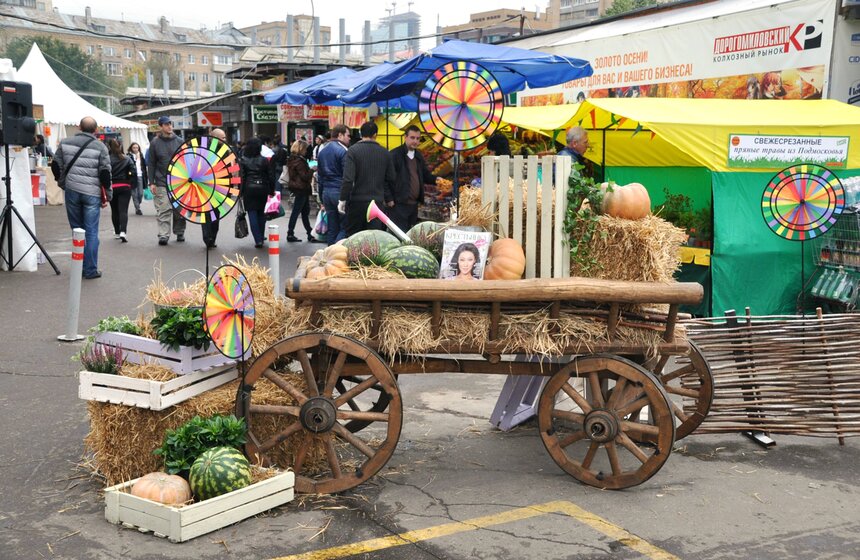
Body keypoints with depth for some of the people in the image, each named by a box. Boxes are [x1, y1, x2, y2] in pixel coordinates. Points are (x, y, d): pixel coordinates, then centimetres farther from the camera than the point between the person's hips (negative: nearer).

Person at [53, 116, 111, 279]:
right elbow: (105, 173, -4)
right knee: (91, 232, 2)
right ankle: (90, 270, 2)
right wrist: (107, 196, 3)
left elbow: (57, 166, 11)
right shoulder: (100, 147, -3)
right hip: (92, 193, -3)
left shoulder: (65, 143, 6)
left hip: (71, 191, 3)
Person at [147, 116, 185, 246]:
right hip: (162, 183, -2)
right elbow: (151, 164, 5)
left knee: (179, 210, 8)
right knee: (163, 210, -8)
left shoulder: (179, 141, 7)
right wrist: (151, 182, -2)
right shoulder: (155, 143, 3)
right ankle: (163, 235, -9)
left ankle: (180, 233, 21)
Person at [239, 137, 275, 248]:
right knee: (261, 213, 14)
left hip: (249, 189, -2)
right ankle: (261, 237, 20)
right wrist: (271, 191, 12)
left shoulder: (243, 160, -3)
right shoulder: (264, 160, 2)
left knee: (252, 214, -1)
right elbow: (270, 176, 3)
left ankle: (258, 240, -10)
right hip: (262, 188, 2)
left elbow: (242, 177, -6)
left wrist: (241, 192, -1)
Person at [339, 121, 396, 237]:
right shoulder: (385, 153, 4)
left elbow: (348, 178, -15)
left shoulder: (353, 151, -7)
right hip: (377, 201, 2)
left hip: (357, 201, -2)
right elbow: (390, 179, 10)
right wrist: (389, 199, 24)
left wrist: (342, 199, -8)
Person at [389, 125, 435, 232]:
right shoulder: (395, 155, -9)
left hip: (414, 203, 8)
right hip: (399, 204, -8)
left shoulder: (418, 156, 16)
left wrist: (436, 180, 1)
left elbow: (425, 175, 22)